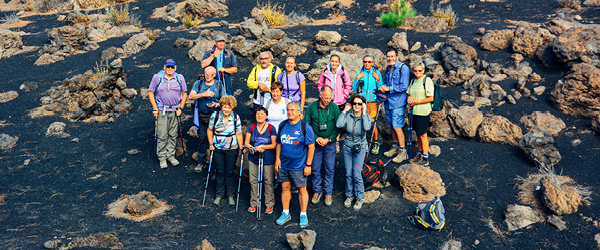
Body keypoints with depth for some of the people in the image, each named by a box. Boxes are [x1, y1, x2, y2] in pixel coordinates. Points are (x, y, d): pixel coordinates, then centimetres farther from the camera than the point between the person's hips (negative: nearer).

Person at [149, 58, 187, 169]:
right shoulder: (157, 77, -2)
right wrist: (155, 108, -6)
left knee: (173, 135, 8)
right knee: (162, 135, -2)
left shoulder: (180, 78, 3)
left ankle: (171, 155, 22)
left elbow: (184, 93, 8)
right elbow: (151, 92, 1)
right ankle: (162, 158, 10)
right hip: (162, 110, -2)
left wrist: (180, 108, 0)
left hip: (175, 110, 2)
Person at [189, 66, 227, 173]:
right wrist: (203, 94, -21)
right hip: (202, 117, 1)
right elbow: (191, 96, -7)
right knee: (202, 138, 2)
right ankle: (201, 162, 14)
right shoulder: (198, 83, 6)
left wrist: (216, 105, -16)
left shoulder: (219, 85, 6)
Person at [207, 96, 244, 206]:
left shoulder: (236, 118, -8)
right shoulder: (215, 116, -8)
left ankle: (231, 195, 21)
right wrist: (211, 144, 0)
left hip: (231, 149, -1)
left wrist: (241, 147, -6)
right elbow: (209, 130, 6)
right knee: (219, 172, 8)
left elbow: (239, 134, -1)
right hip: (217, 148, 1)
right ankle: (219, 195, 23)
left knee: (229, 172, 6)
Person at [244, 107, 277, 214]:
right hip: (253, 158, 3)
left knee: (268, 182, 1)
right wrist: (254, 148, -15)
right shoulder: (251, 127, 4)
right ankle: (253, 203, 21)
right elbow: (246, 143, 4)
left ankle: (269, 204, 13)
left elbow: (274, 145, -5)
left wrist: (262, 146, -15)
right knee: (253, 181, 7)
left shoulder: (271, 128, -4)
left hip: (268, 160, -3)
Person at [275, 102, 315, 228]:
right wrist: (277, 159, 5)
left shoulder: (305, 127, -10)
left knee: (302, 189, 4)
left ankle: (303, 215, 19)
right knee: (285, 188, 11)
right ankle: (285, 213, 26)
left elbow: (311, 147, -9)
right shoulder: (282, 125, 5)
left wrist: (308, 165, -12)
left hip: (299, 165, -4)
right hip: (283, 164, 5)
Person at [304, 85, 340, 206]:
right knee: (315, 168, 5)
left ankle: (328, 193, 16)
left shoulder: (334, 107, -7)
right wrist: (316, 138, -10)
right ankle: (317, 190, 23)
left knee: (329, 168, 3)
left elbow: (338, 127, -3)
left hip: (330, 142, 0)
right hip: (315, 142, 0)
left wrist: (328, 139, -11)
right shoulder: (312, 107, -7)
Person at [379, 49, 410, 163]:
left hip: (398, 103, -8)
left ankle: (403, 152, 2)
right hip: (388, 101, 8)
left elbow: (404, 86, -19)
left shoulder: (403, 68, -13)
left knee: (397, 127, -7)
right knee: (392, 125, 16)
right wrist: (383, 87, 4)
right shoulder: (388, 68, 13)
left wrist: (389, 88, -18)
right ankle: (395, 147, 29)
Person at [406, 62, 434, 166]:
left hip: (423, 112, -7)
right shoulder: (413, 80, 13)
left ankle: (425, 158, 4)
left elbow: (431, 98, -14)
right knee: (418, 134, 14)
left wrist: (417, 101, -16)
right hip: (414, 111, 7)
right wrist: (409, 98, 0)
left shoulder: (427, 80, -10)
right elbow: (409, 94, 23)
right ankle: (420, 154, 26)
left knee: (423, 135, -3)